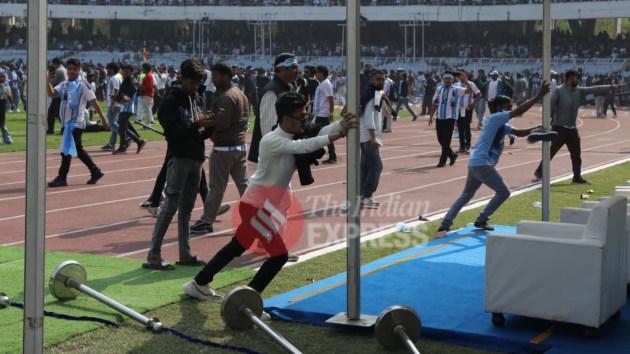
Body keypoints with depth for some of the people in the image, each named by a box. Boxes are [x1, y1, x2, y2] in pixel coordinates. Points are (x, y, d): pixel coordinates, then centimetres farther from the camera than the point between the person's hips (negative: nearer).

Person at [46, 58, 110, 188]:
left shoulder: (83, 85, -7)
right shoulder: (64, 84, 12)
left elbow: (93, 102, -8)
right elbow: (52, 93, 0)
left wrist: (103, 117, -9)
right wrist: (48, 82, -18)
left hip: (76, 122, -8)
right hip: (68, 122, 8)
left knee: (67, 149, -7)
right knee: (78, 150, 15)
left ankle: (62, 178, -1)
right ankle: (96, 172, 25)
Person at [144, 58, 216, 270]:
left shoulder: (198, 100, 14)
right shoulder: (171, 101, -8)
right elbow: (172, 131, -18)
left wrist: (209, 126, -6)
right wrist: (196, 125, -25)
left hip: (196, 159, 7)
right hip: (179, 159, -7)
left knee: (187, 209, 11)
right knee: (170, 206, -9)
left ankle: (185, 254, 17)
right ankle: (153, 255, -4)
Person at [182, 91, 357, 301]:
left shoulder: (293, 137, 3)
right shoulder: (272, 141, -23)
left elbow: (319, 133, -8)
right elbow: (305, 146, -36)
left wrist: (341, 124, -27)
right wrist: (340, 134, -39)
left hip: (265, 206, 10)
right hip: (256, 206, -10)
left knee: (236, 248, 21)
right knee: (279, 255, -8)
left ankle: (199, 284, 35)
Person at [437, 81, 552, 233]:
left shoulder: (501, 125, 19)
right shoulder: (495, 118, -9)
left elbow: (519, 132, 20)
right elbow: (519, 111, -18)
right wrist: (539, 96, -17)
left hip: (475, 163, 10)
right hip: (482, 163, -10)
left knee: (466, 195, 17)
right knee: (503, 192, 1)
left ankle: (445, 223, 14)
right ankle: (481, 220, 6)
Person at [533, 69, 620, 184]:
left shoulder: (578, 91, 6)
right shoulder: (558, 91, -13)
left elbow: (593, 89, 7)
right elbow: (550, 106, -17)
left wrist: (610, 87, 4)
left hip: (572, 129, 7)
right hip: (559, 128, -7)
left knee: (576, 154, 9)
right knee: (551, 152, -2)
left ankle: (577, 177, 18)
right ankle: (539, 172, 12)